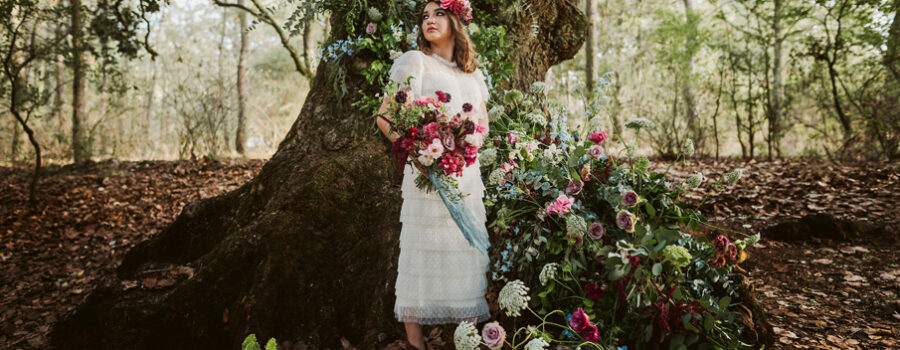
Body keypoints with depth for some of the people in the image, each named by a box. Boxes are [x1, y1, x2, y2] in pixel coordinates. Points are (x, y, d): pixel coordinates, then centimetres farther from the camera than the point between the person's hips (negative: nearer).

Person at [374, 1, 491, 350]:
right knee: (424, 250, -5)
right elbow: (385, 118, -3)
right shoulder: (415, 61, 2)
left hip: (467, 173, 5)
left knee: (467, 252, 6)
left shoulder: (472, 73, 18)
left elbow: (483, 124, 21)